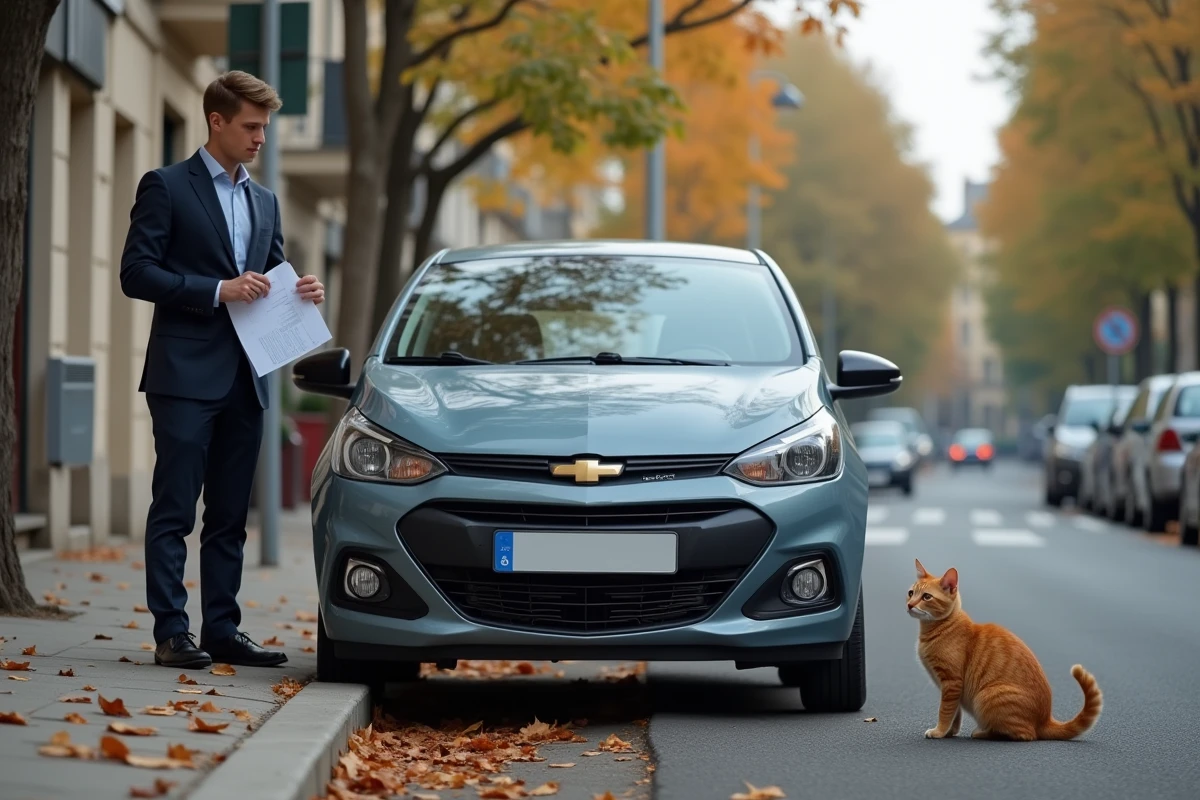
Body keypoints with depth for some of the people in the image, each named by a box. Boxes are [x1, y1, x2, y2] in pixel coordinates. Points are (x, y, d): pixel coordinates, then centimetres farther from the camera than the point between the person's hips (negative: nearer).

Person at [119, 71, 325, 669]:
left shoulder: (264, 201, 19)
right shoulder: (166, 187, -1)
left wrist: (300, 292, 1)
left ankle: (222, 630, 12)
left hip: (244, 378, 7)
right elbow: (136, 273, -9)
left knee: (230, 516, 8)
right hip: (185, 373, -6)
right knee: (174, 511, -5)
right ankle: (171, 634, -4)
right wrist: (218, 290, -18)